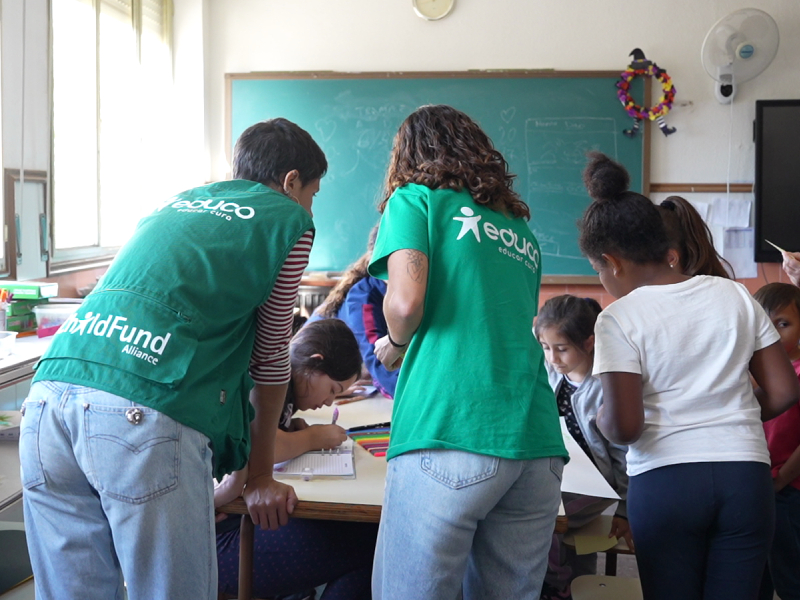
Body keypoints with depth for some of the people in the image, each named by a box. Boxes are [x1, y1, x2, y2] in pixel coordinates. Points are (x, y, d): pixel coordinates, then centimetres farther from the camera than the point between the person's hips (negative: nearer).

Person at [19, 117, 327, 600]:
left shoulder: (173, 205, 31)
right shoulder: (288, 221, 14)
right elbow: (271, 356, 17)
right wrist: (261, 477, 27)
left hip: (51, 391, 7)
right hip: (147, 415, -6)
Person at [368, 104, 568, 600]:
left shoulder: (416, 199, 8)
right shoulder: (522, 229, 24)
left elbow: (406, 302, -8)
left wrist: (395, 345, 14)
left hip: (449, 435, -6)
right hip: (536, 442, 6)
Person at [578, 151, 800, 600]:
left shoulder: (619, 319, -7)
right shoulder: (736, 296, 5)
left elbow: (624, 427, -14)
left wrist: (600, 419, 7)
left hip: (665, 480, -3)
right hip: (747, 476, 4)